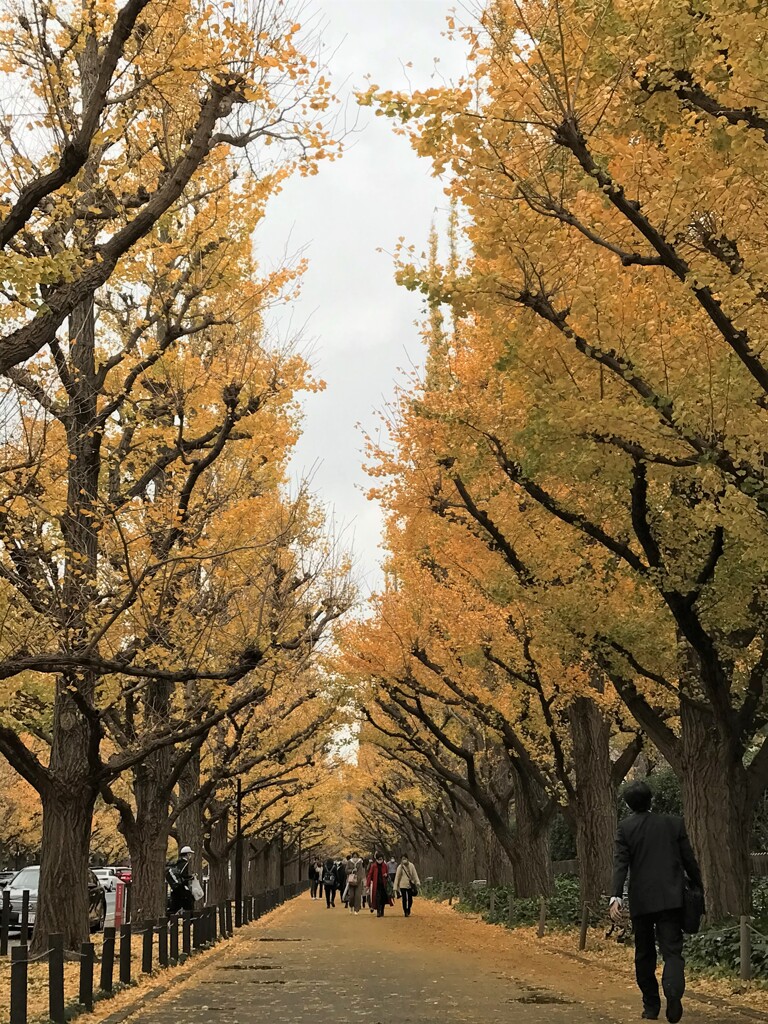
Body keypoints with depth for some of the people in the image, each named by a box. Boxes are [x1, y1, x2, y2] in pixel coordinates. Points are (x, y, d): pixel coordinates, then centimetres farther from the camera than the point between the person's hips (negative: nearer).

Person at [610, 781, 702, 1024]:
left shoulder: (625, 828, 0)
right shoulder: (674, 823, 3)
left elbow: (621, 864, -10)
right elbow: (689, 861, 5)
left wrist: (616, 897, -15)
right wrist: (700, 889, 16)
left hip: (641, 901, 0)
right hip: (671, 899, 0)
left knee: (644, 955, 13)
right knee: (672, 951, -4)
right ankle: (673, 991, -32)